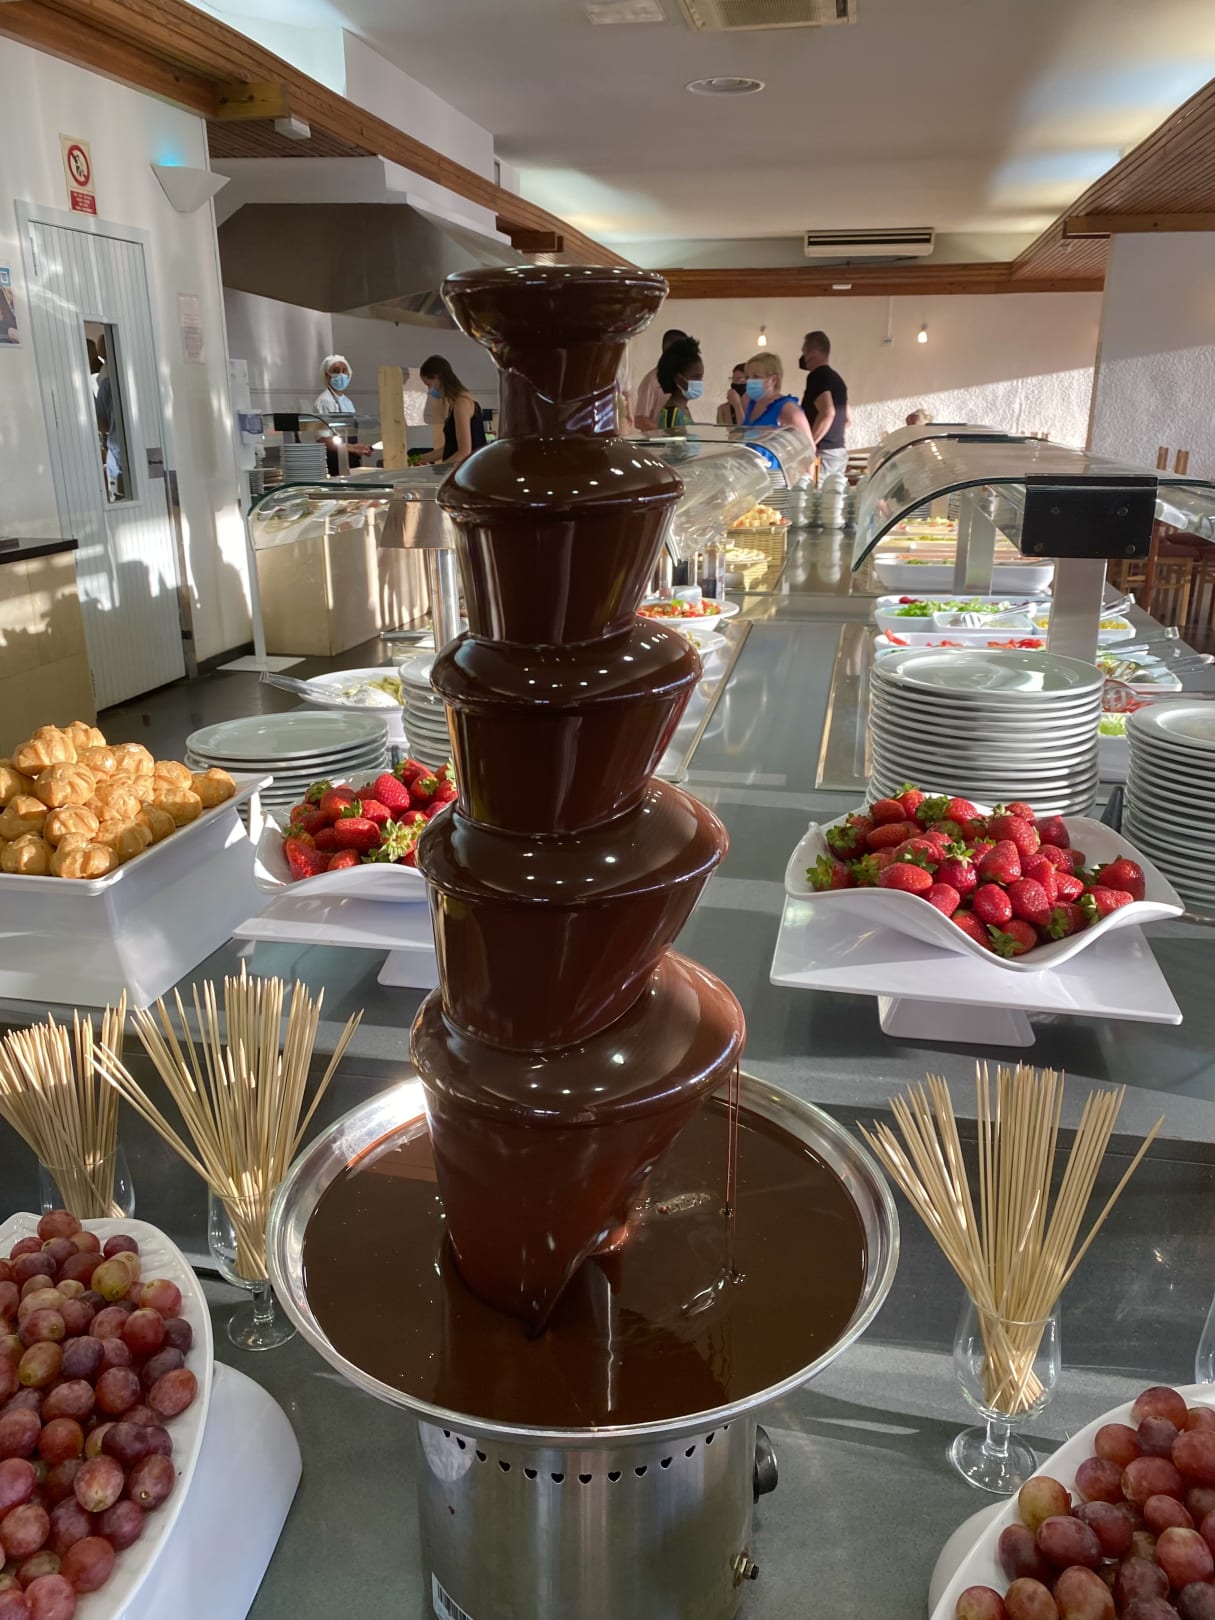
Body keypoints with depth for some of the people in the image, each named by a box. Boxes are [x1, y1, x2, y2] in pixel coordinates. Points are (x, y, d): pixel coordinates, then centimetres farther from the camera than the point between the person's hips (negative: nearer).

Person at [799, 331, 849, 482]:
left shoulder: (817, 376, -11)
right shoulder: (837, 378, 17)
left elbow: (827, 413, -25)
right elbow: (846, 420, 23)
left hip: (823, 453, -9)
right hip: (839, 452, 9)